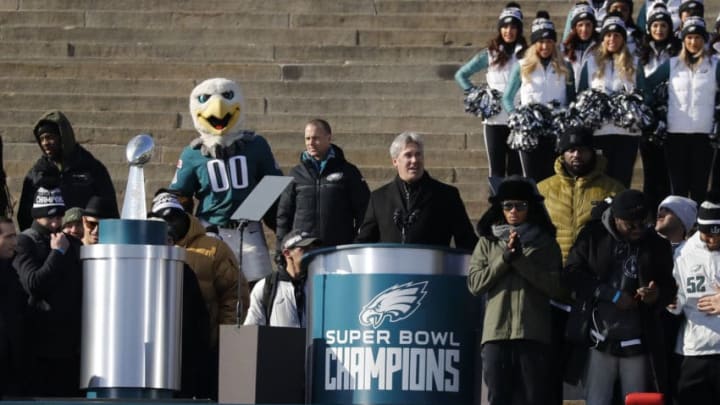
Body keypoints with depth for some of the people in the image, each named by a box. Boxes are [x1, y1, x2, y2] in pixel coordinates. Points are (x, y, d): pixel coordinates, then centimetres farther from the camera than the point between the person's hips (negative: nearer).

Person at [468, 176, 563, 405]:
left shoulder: (545, 243, 9)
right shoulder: (488, 242, 13)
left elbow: (553, 286, -3)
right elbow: (474, 283, 3)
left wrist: (520, 259, -10)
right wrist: (505, 258, -7)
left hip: (534, 334, -1)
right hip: (496, 333, 1)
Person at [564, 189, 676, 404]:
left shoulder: (656, 245, 5)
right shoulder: (593, 236, 0)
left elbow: (670, 287, 12)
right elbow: (572, 274, -6)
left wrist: (657, 294, -13)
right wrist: (611, 295, -15)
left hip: (637, 344, 1)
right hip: (600, 340, -1)